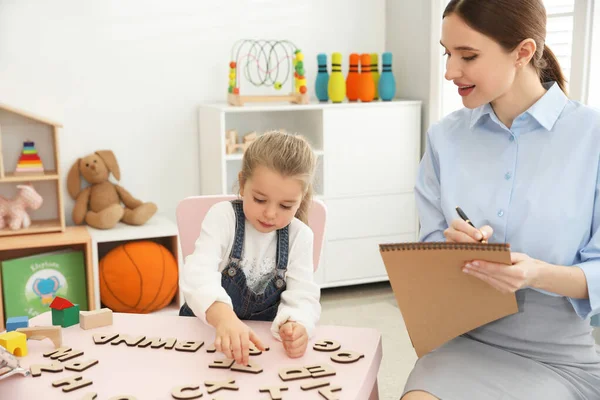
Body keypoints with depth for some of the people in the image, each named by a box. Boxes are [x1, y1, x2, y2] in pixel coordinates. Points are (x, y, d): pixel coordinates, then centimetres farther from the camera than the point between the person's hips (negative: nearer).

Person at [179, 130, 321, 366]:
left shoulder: (299, 236, -5)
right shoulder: (223, 216, -12)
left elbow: (302, 295, -12)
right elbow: (198, 273, -27)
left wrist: (295, 326, -36)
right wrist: (224, 317, -46)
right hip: (208, 327, -1)